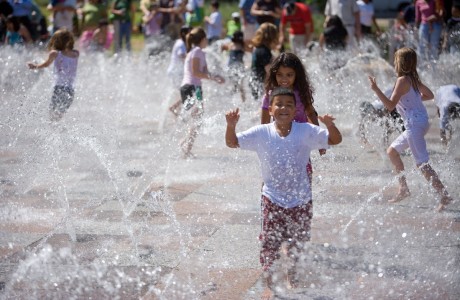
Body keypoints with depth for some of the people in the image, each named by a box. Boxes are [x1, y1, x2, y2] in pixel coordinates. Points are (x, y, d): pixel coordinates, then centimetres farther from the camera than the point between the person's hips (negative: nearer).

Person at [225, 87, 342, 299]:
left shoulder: (306, 131, -8)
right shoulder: (261, 133, -7)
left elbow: (335, 140, -10)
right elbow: (232, 143, -6)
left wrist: (330, 125, -32)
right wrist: (231, 126, -26)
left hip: (301, 200, 1)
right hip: (273, 200, -1)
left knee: (298, 246, 14)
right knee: (269, 245, 1)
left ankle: (293, 282, 34)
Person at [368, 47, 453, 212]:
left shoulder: (402, 80, -15)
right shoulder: (414, 79, 11)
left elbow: (390, 105, -19)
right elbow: (429, 95, 20)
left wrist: (376, 90, -18)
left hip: (415, 124, -10)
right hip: (420, 122, 10)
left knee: (422, 163, -10)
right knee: (392, 151, 20)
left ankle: (444, 195, -14)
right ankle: (404, 189, 23)